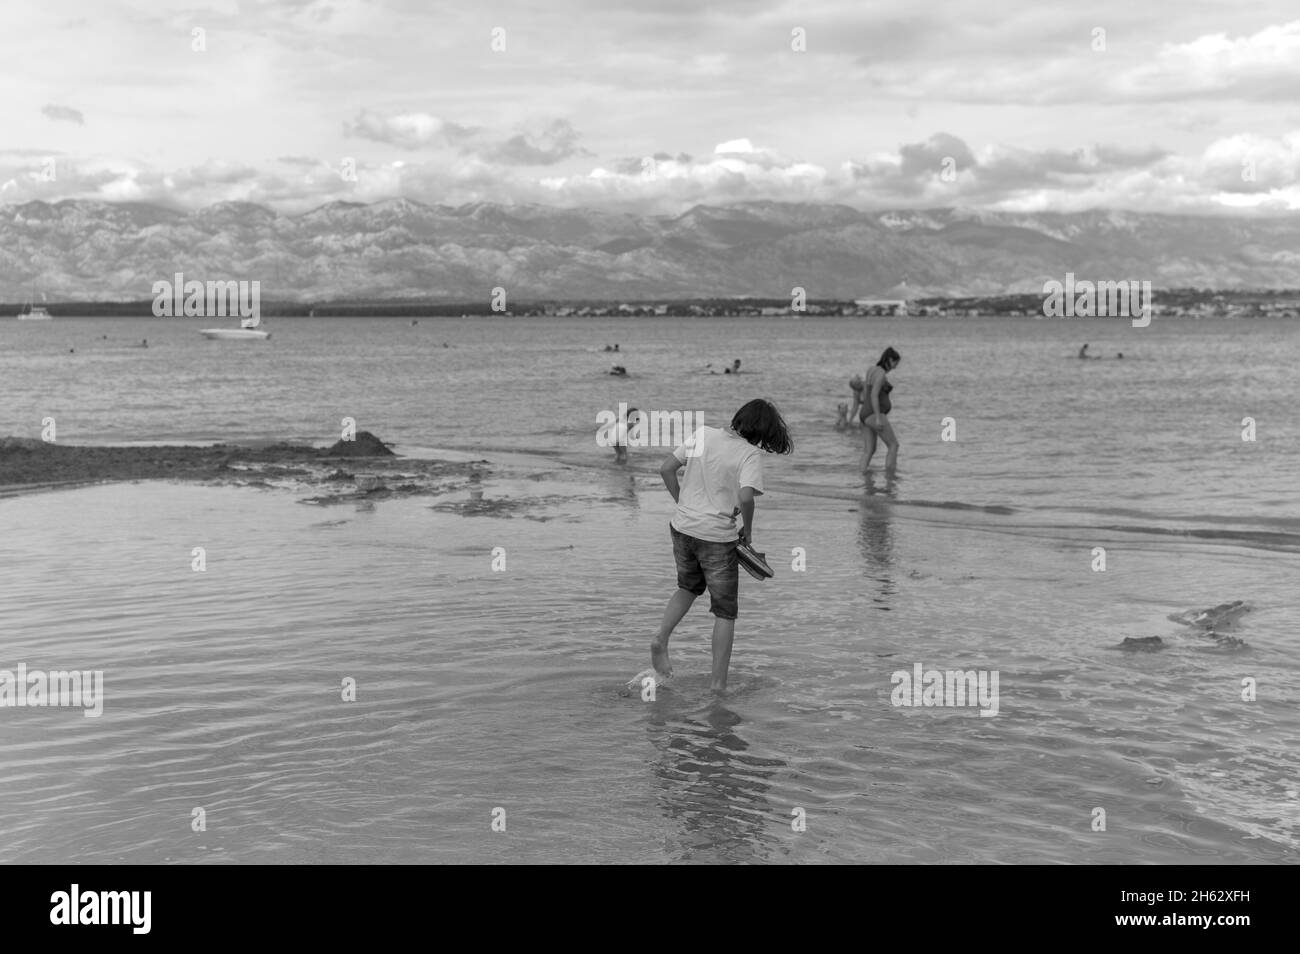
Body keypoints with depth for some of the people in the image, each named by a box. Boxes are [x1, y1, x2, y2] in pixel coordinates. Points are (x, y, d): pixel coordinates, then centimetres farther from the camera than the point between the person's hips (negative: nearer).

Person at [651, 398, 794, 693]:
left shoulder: (702, 434, 3)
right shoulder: (750, 454, -11)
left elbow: (666, 469, 3)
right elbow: (746, 497, -24)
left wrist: (683, 504, 11)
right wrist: (748, 531, -7)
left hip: (683, 527, 5)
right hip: (717, 536, -5)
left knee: (688, 587, 31)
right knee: (725, 611, 9)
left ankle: (661, 639, 13)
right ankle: (718, 682, 8)